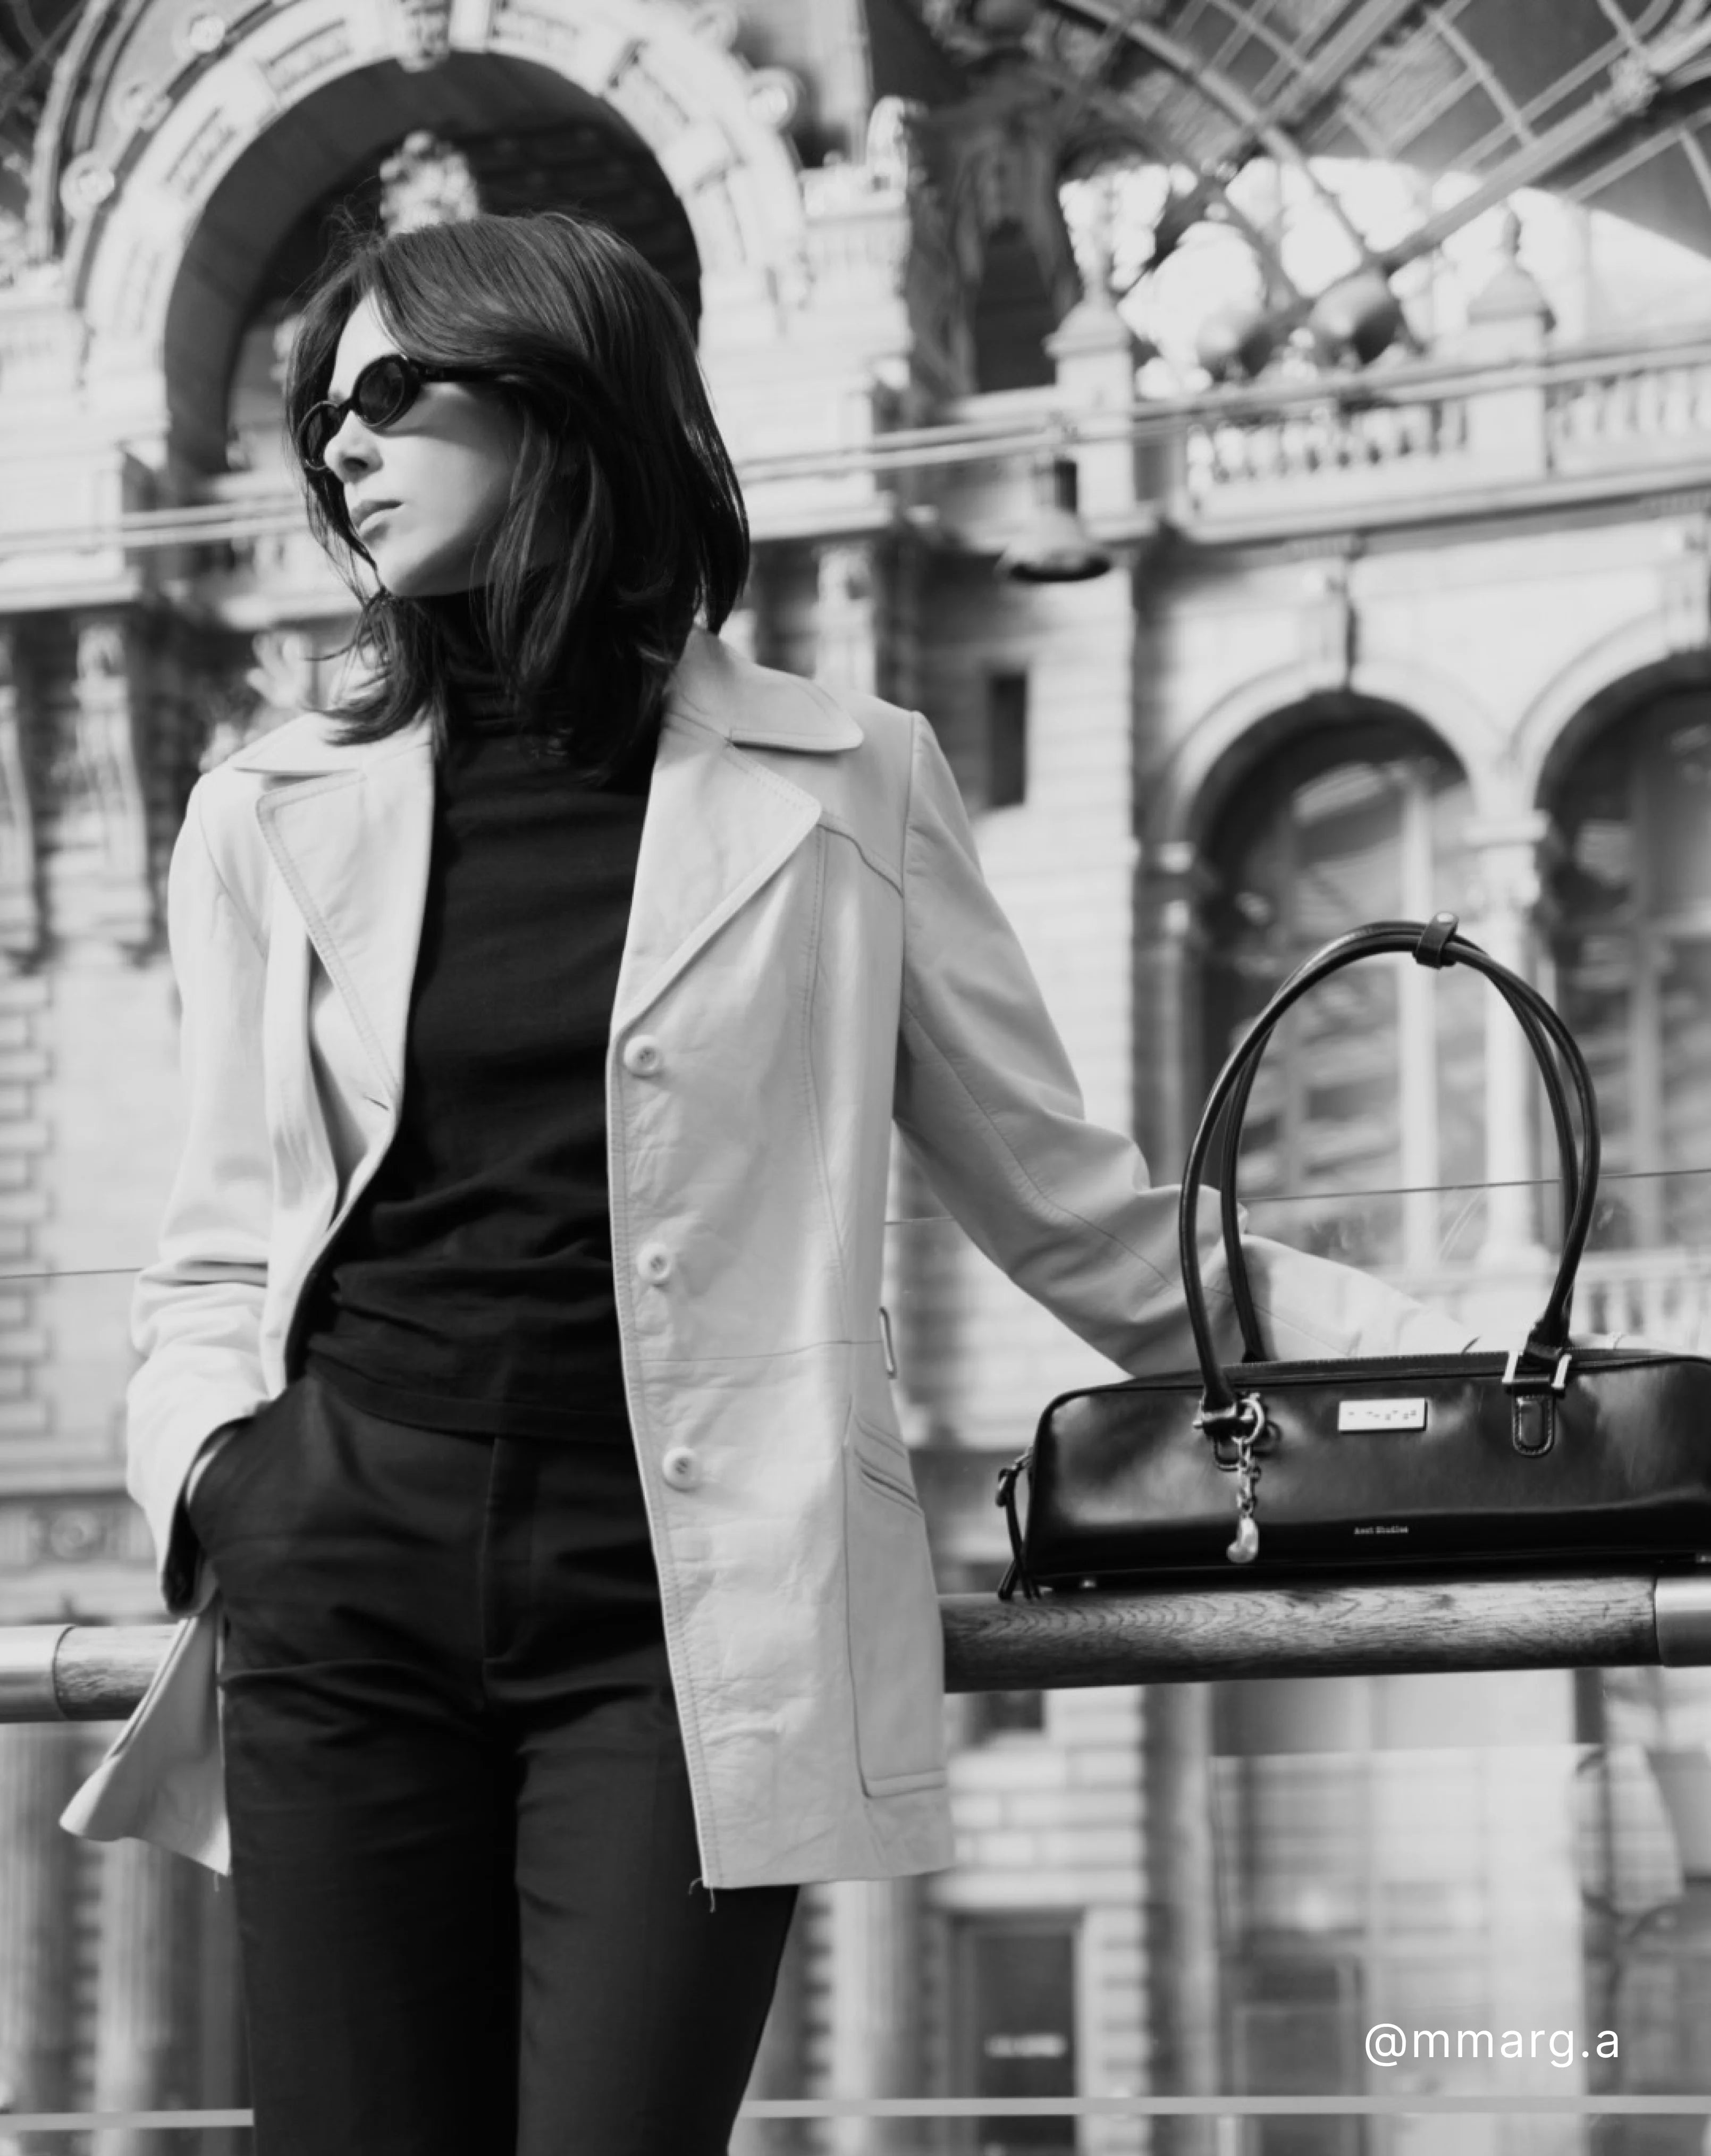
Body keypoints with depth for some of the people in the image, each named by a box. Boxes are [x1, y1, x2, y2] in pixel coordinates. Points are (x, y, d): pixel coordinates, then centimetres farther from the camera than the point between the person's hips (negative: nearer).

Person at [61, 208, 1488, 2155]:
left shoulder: (837, 786, 6)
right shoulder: (273, 819, 12)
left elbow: (1072, 1210, 11)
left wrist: (1447, 1360, 4)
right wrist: (215, 1461, -3)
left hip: (677, 1613, -2)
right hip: (342, 1595, 2)